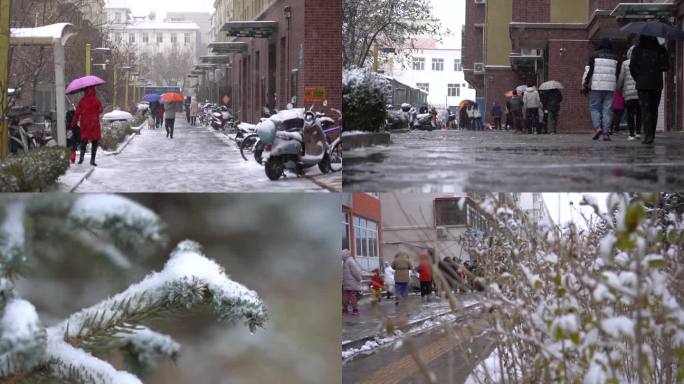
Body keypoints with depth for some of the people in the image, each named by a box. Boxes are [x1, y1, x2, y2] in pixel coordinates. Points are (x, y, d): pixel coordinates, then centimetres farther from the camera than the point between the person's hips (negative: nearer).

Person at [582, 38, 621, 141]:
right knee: (607, 110, 3)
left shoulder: (594, 55, 4)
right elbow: (619, 74, 15)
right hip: (610, 87, 2)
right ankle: (606, 133, -3)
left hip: (597, 86, -2)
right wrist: (618, 88, 24)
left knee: (595, 108, 6)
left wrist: (584, 85, 3)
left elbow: (588, 71, -1)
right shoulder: (615, 58, 13)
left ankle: (597, 127, -15)